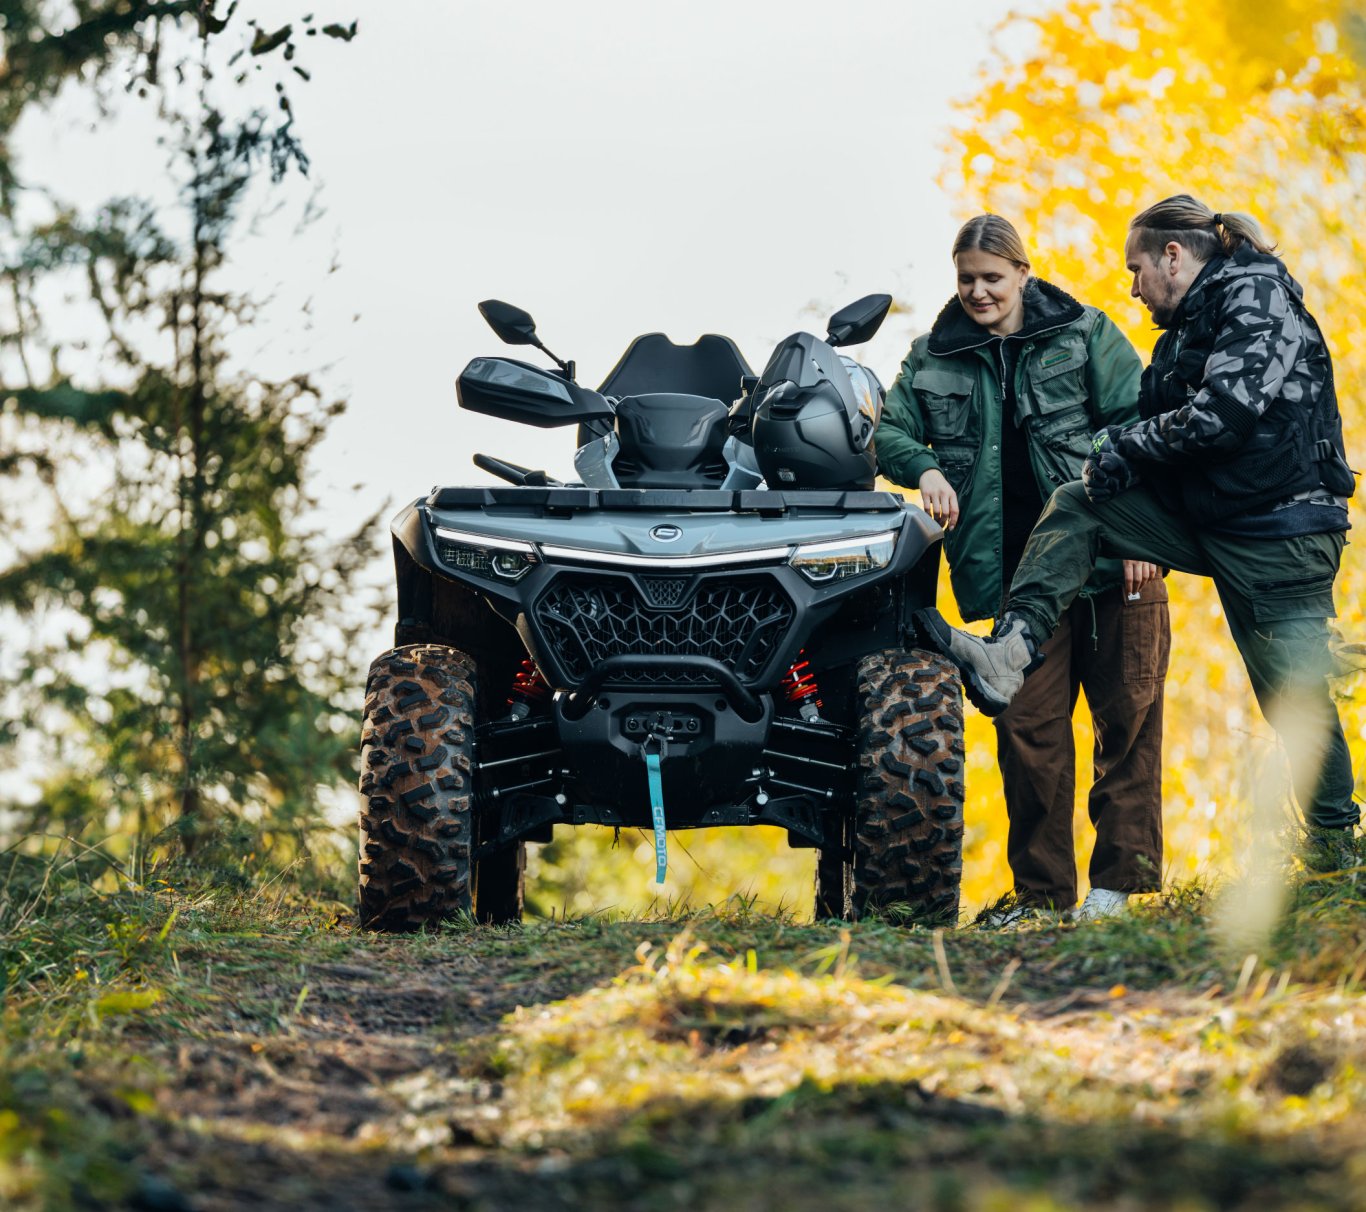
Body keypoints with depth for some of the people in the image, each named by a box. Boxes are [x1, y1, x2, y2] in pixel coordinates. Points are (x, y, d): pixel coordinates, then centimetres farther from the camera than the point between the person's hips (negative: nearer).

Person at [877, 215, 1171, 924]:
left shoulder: (1084, 336, 3)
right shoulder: (934, 358, 10)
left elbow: (1135, 431, -1)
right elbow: (890, 433, 14)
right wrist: (925, 468, -9)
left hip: (1109, 564, -2)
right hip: (1018, 571, 2)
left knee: (1127, 713, -1)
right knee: (1027, 728, -2)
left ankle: (1121, 872, 7)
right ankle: (1041, 888, 6)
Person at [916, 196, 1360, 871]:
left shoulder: (1261, 302, -12)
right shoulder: (1186, 327, 16)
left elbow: (1224, 412, -24)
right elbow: (1152, 411, 18)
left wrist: (1126, 445, -13)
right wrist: (1114, 450, -3)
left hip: (1280, 534, -9)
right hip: (1204, 519, 9)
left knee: (1297, 698, -4)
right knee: (1075, 507, -3)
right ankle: (1009, 656, -16)